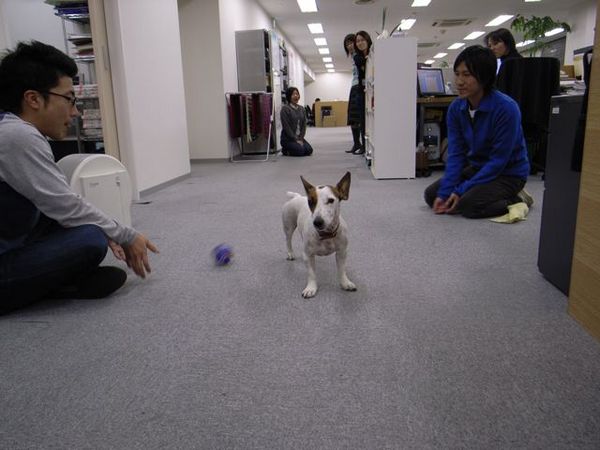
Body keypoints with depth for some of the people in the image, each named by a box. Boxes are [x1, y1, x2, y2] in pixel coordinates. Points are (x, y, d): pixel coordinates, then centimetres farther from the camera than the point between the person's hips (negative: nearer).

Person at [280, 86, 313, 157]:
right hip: (287, 138, -6)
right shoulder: (285, 109, -12)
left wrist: (300, 139, -7)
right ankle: (285, 150, 3)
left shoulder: (301, 109, 9)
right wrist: (295, 140, -17)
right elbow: (286, 126, -16)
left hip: (299, 137, 6)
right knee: (300, 151, -26)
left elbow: (304, 125, 7)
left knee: (309, 150, -14)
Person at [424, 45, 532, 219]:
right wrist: (445, 192, -20)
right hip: (477, 167, 6)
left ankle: (516, 200, -1)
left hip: (508, 173, -6)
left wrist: (461, 191, -25)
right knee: (432, 194, -5)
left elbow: (499, 160, -24)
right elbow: (456, 153, -9)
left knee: (468, 205, -28)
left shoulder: (506, 108, -26)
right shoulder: (456, 108, -8)